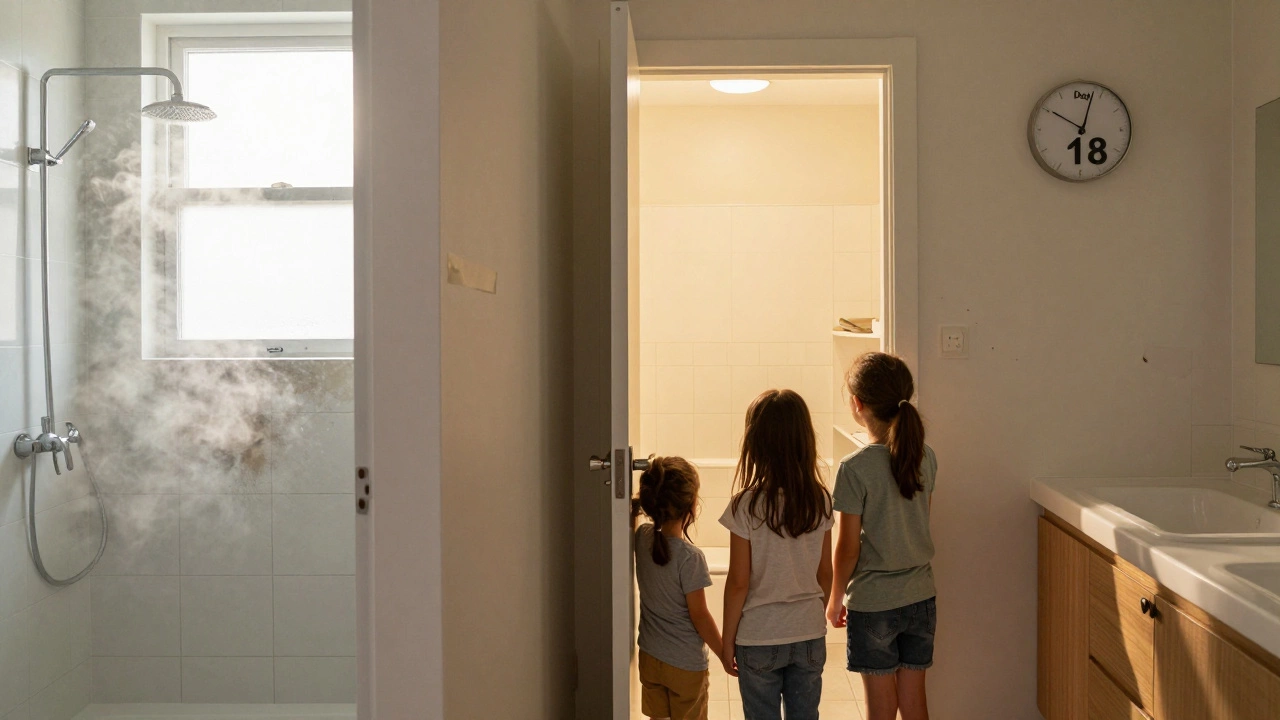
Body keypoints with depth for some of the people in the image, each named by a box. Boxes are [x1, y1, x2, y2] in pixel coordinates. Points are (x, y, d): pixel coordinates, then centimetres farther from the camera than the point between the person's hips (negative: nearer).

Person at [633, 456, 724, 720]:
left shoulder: (642, 537, -8)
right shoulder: (690, 557, -24)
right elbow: (699, 616, -17)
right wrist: (726, 656, -5)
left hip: (649, 658, 6)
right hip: (686, 664, -6)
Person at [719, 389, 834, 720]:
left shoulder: (747, 504, -17)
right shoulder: (820, 500, -5)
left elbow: (738, 581, -13)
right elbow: (825, 573, 3)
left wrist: (727, 640, -2)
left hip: (759, 638, -3)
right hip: (809, 634, 3)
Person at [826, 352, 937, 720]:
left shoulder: (855, 468, -19)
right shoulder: (926, 457, -3)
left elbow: (848, 547, -13)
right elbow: (921, 524, 8)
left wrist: (836, 598, 1)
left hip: (873, 603, -5)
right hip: (921, 597, 5)